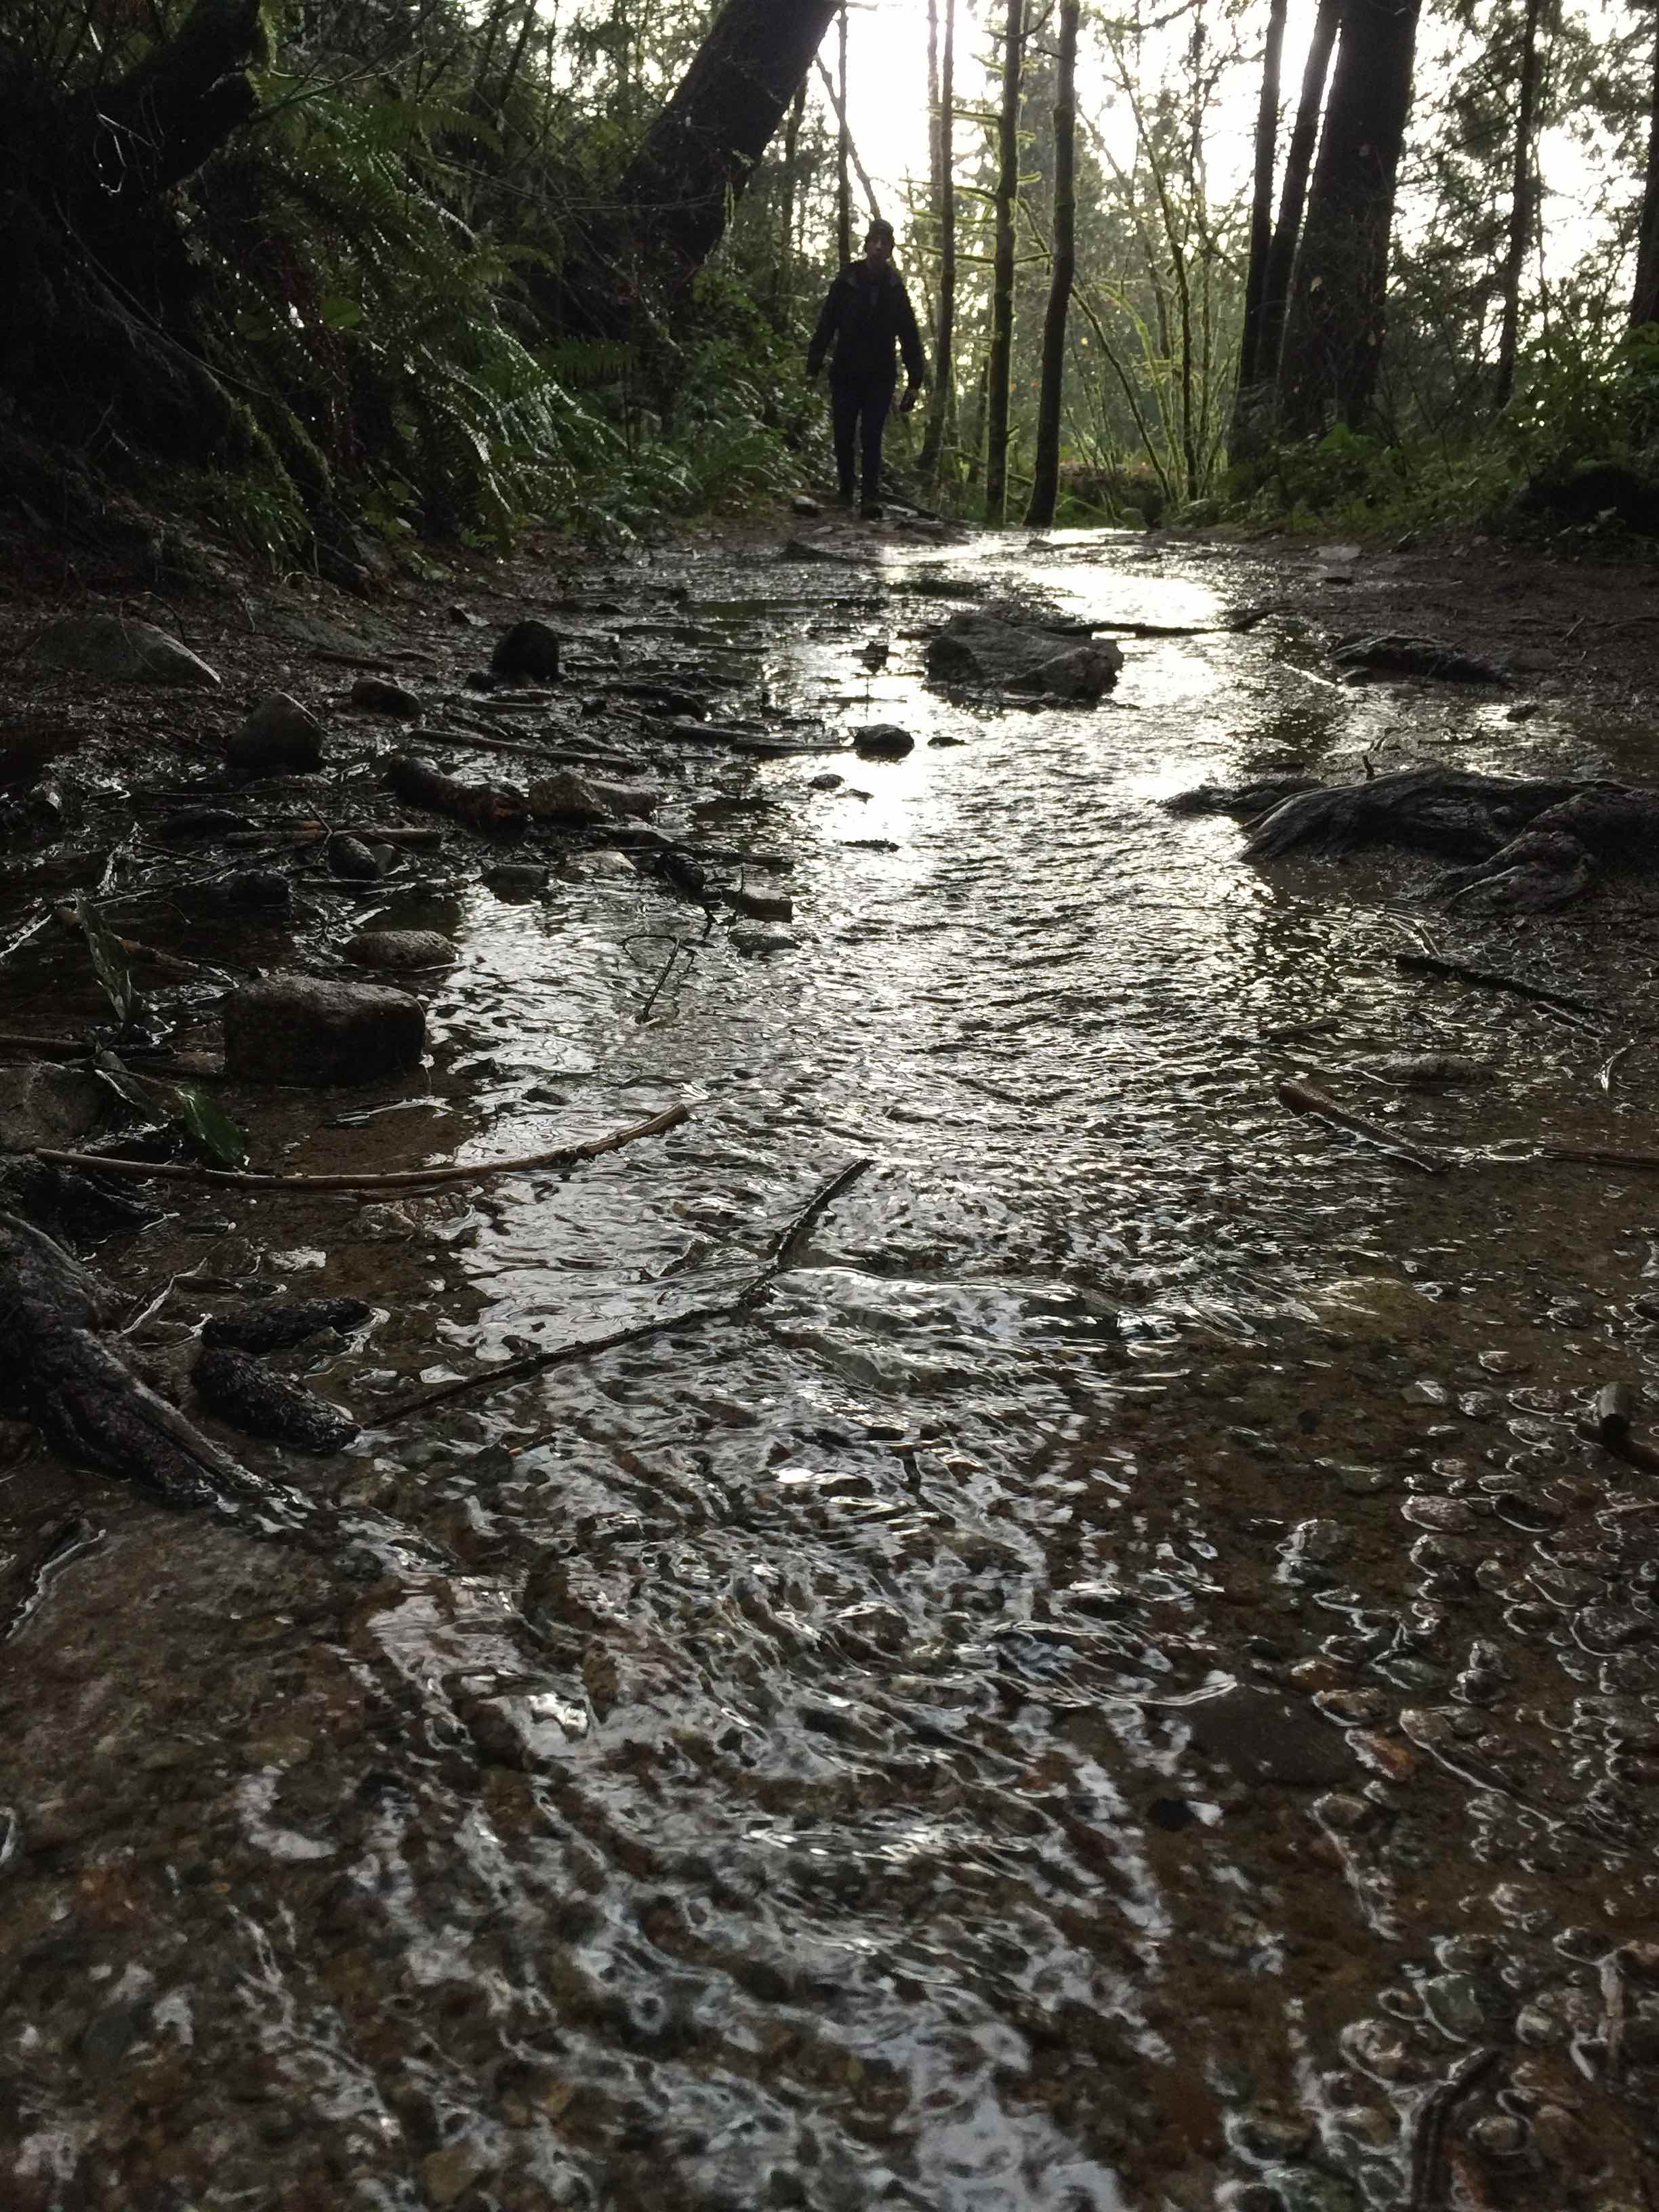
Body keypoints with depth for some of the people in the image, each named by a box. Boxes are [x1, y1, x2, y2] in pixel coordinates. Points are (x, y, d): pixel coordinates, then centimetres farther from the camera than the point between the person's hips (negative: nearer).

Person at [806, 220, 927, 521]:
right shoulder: (846, 283, -1)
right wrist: (813, 367, -5)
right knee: (843, 437, 5)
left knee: (872, 438, -10)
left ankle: (872, 499, -13)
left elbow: (910, 338, 6)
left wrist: (915, 382, 0)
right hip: (845, 374, 1)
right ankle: (845, 493, 21)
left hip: (880, 377, 0)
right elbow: (825, 326, 1)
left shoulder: (896, 290, 3)